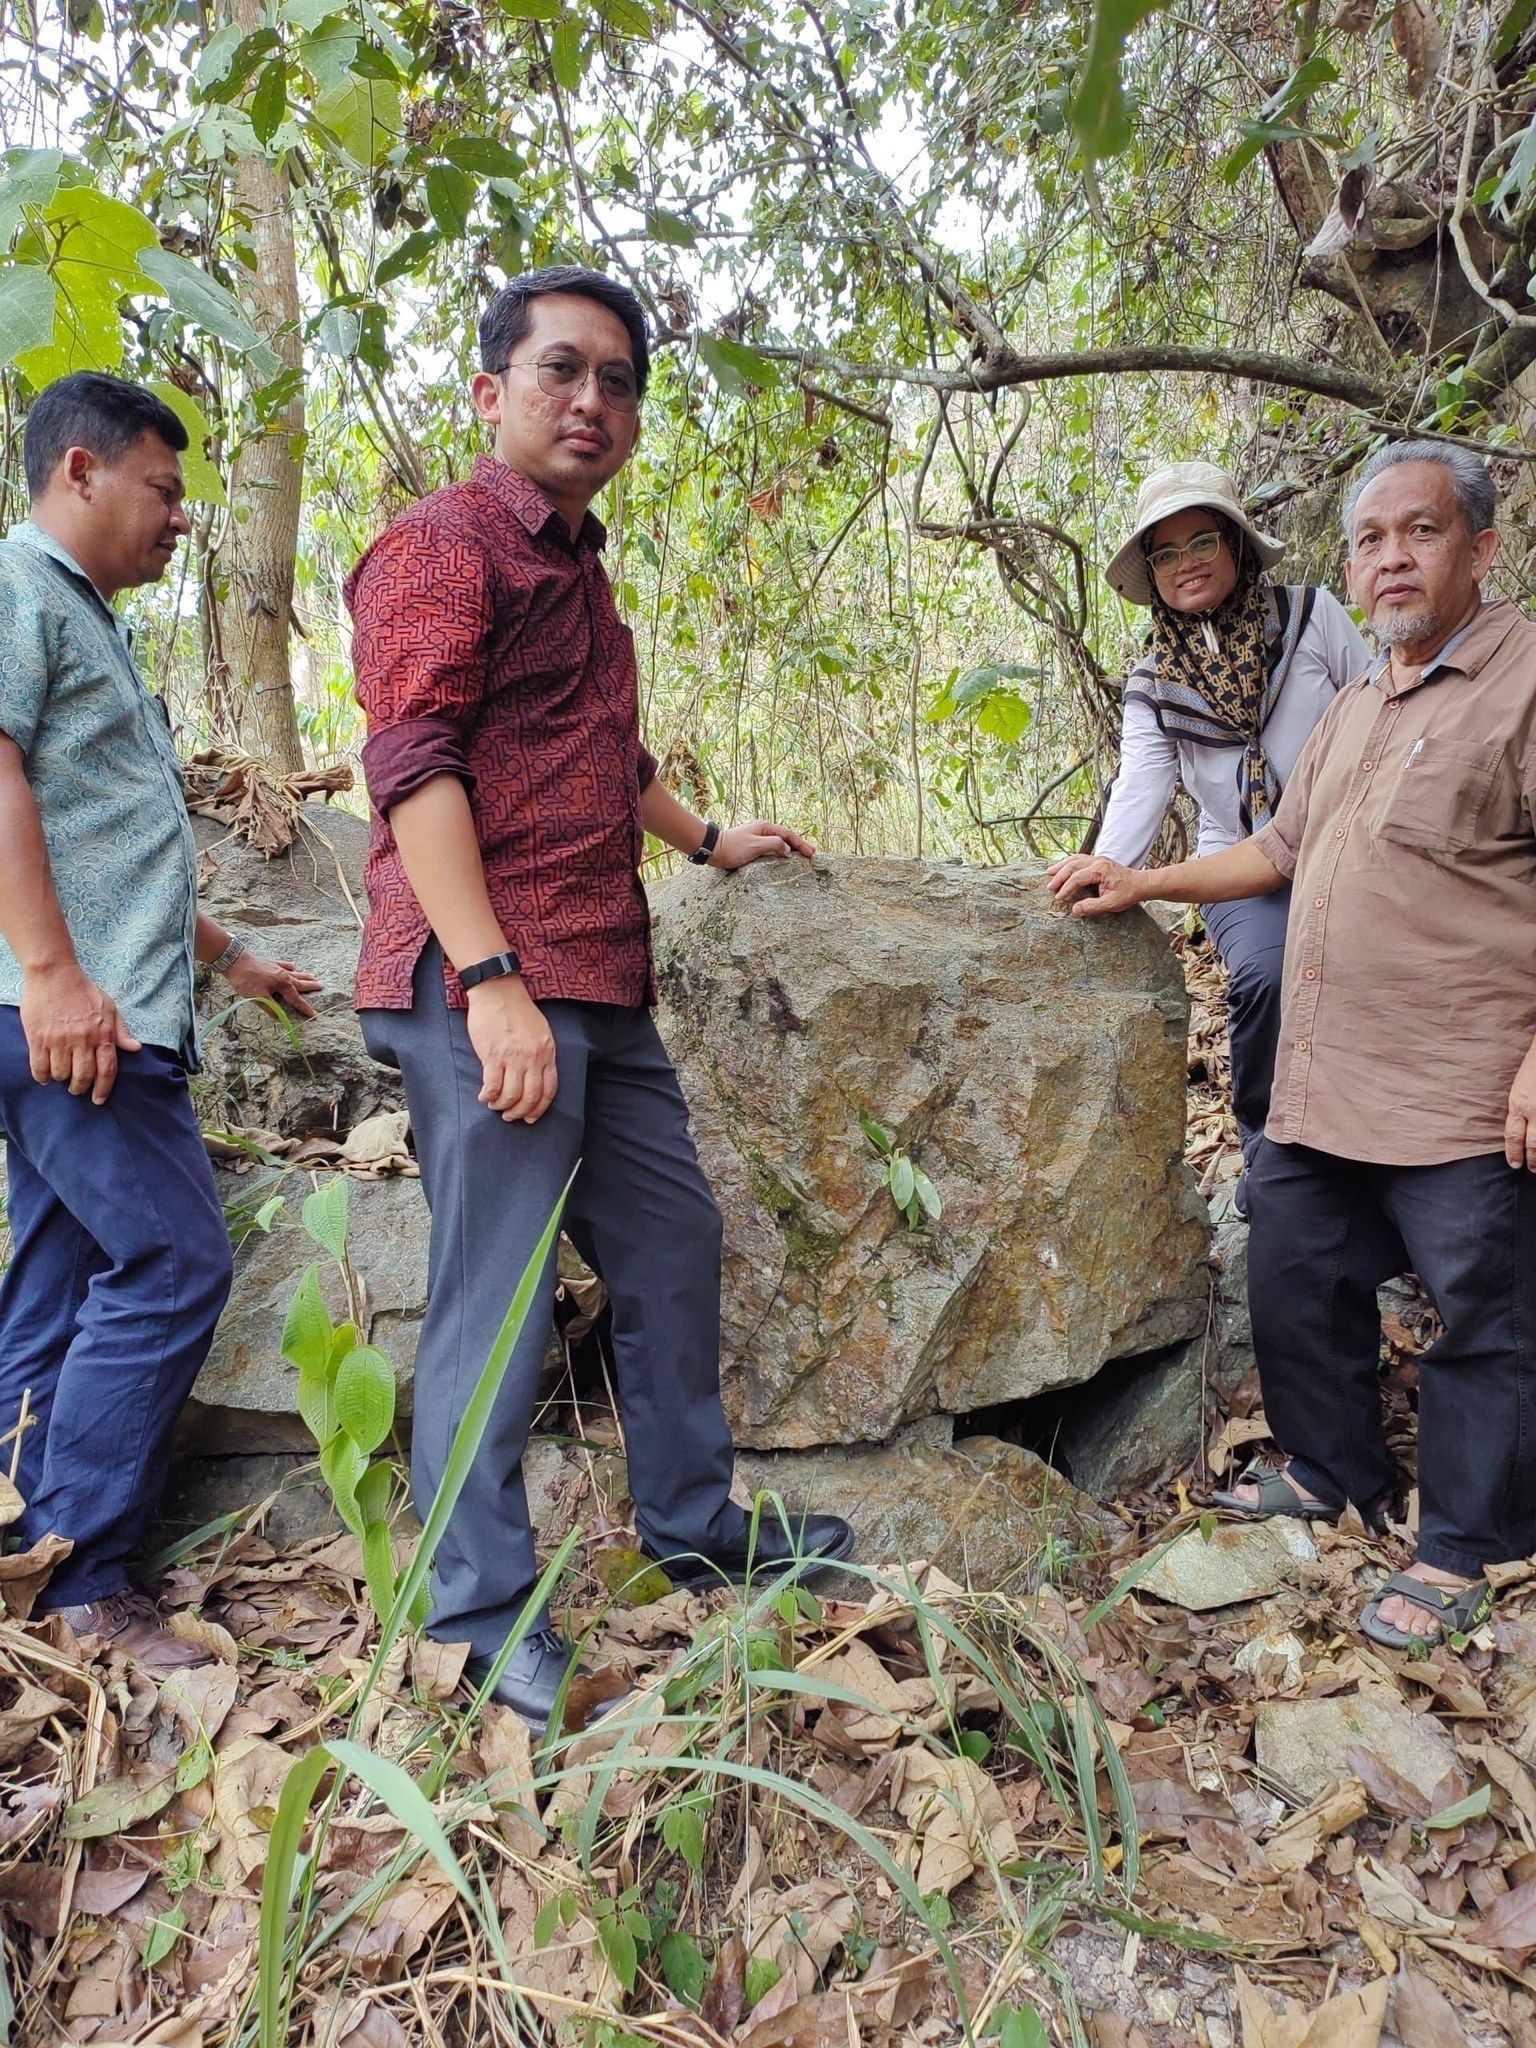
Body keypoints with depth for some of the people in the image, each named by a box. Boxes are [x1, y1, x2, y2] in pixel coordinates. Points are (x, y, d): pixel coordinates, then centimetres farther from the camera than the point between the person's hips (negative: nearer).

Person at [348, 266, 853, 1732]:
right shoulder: (447, 542, -6)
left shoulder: (575, 564, 23)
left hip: (599, 989, 10)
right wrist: (490, 979, -24)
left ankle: (695, 1523, 32)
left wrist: (707, 841, 47)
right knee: (494, 1296, -4)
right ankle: (480, 1610, 13)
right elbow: (413, 766, -17)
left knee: (670, 1242, 15)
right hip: (486, 989, -10)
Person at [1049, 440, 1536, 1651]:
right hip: (1323, 1091, 8)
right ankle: (1333, 1470, 38)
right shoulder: (1355, 710, 18)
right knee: (1295, 1280, 17)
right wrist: (1142, 884, 18)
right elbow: (1281, 849, 26)